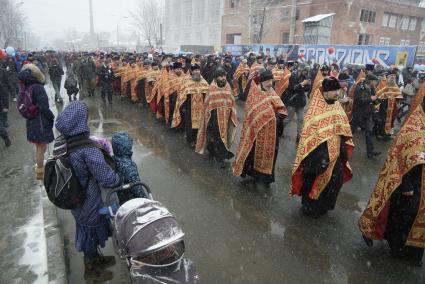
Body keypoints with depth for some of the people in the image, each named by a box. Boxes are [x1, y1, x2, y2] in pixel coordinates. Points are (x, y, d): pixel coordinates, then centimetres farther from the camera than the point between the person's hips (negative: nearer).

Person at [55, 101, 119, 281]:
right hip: (90, 203, -8)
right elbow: (108, 179, -38)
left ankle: (96, 259, 53)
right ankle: (90, 270, 42)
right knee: (90, 234, 17)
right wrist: (118, 180, -17)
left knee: (90, 232, 28)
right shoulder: (88, 150, -34)